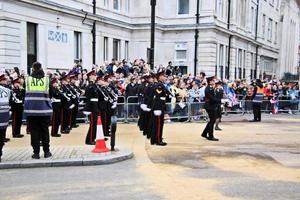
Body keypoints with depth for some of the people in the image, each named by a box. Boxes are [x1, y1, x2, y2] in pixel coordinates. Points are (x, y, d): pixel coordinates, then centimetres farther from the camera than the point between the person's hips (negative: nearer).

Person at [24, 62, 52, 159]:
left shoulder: (28, 79, 0)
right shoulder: (46, 79, -1)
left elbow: (27, 93, 6)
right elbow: (47, 93, 3)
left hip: (31, 108, 0)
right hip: (44, 108, 0)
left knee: (34, 131, 5)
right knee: (45, 130, 9)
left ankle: (36, 153, 5)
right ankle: (46, 151, 14)